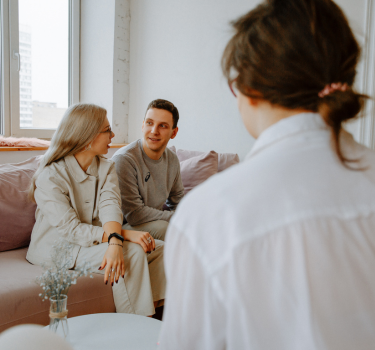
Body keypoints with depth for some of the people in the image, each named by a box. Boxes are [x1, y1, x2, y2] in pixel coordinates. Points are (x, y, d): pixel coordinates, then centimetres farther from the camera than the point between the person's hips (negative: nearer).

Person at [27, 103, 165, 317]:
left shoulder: (106, 167, 1)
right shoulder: (50, 176, -18)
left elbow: (110, 206, -18)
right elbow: (71, 230, -25)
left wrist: (115, 242, -39)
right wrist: (125, 235, -31)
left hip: (98, 240, 7)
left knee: (158, 248, -9)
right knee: (132, 252, -26)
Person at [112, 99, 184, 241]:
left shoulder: (172, 159, 3)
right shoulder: (123, 159, -22)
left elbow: (177, 201, 16)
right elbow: (134, 214, -25)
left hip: (157, 218, 7)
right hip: (125, 225, -7)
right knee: (163, 227, -33)